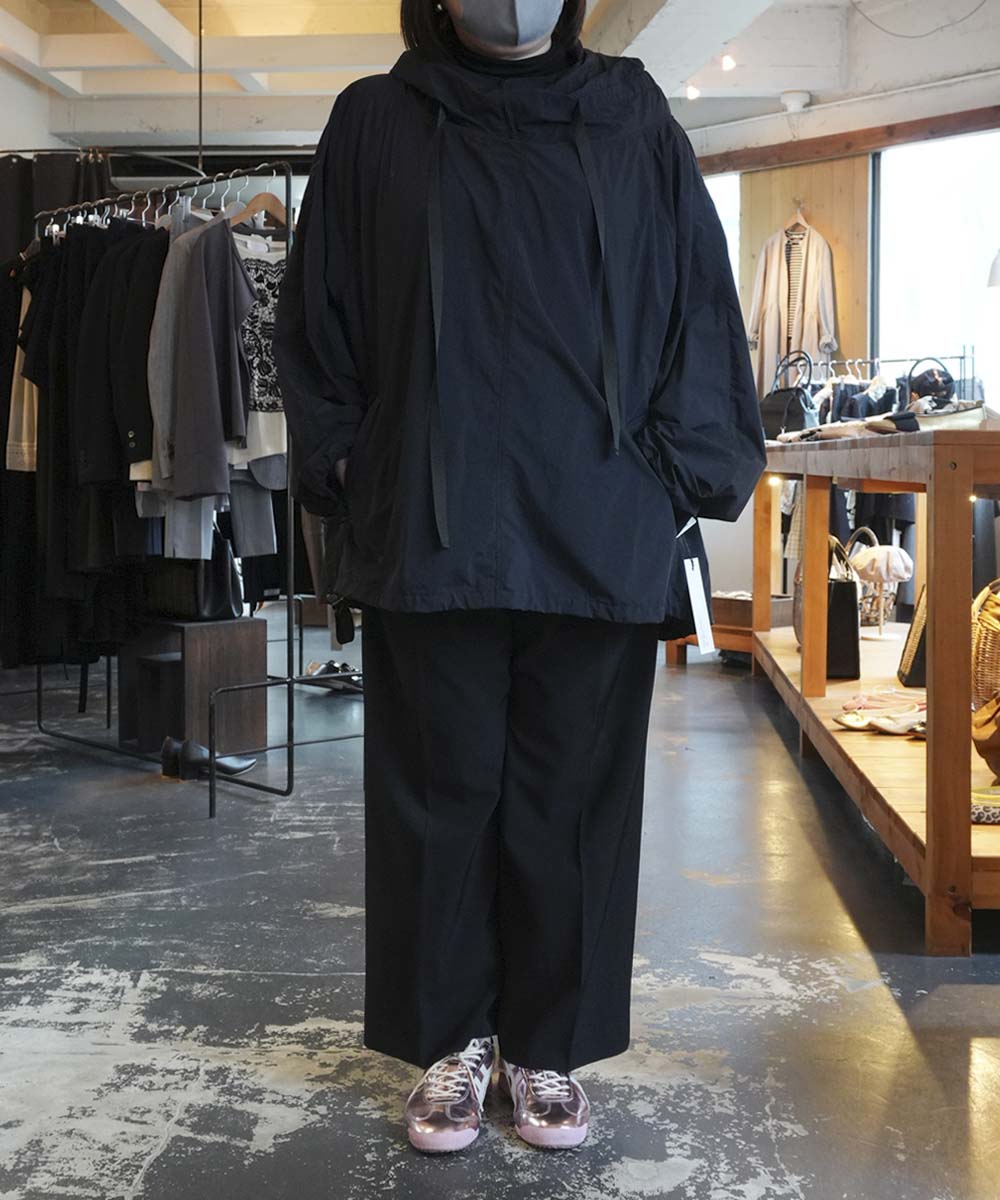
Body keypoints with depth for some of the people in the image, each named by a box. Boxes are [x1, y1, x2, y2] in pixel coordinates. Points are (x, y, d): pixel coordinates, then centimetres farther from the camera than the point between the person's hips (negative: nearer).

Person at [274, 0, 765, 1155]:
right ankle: (450, 1040, 24)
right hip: (432, 537, 0)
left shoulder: (633, 121, 10)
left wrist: (680, 477, 0)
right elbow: (318, 321, 9)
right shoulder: (376, 124, 8)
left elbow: (700, 307, 8)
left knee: (573, 797, 6)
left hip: (600, 540, 1)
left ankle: (549, 1043, 24)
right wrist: (353, 478, 1)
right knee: (441, 792, 6)